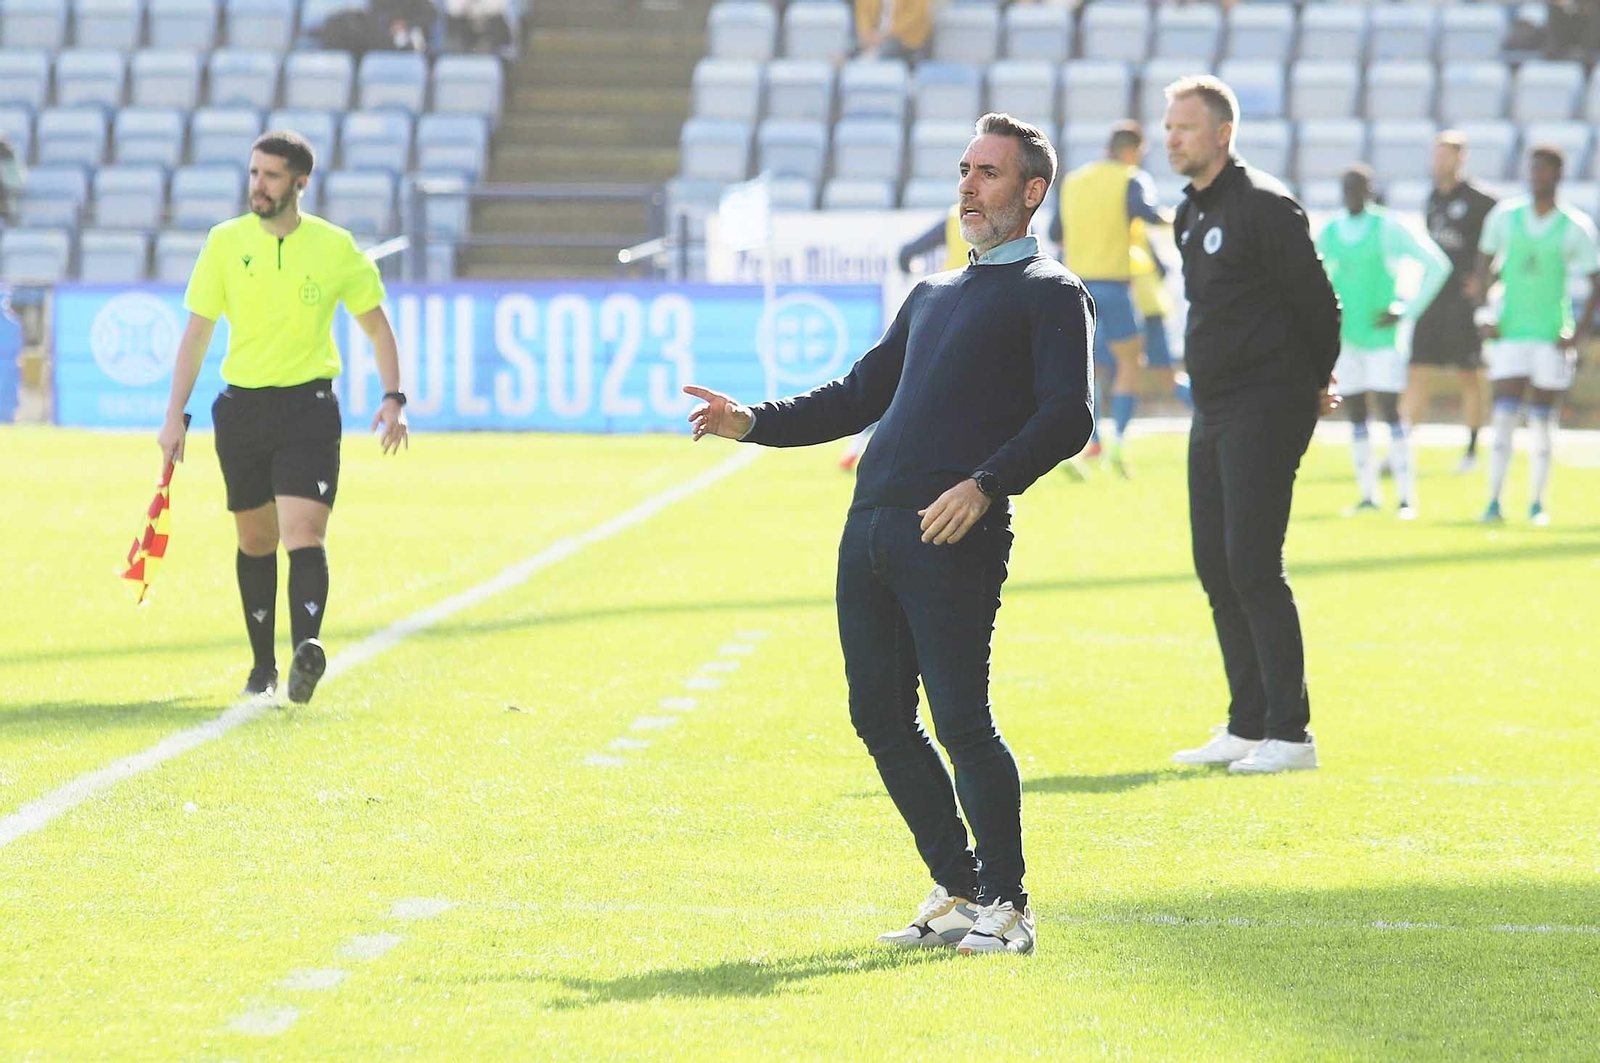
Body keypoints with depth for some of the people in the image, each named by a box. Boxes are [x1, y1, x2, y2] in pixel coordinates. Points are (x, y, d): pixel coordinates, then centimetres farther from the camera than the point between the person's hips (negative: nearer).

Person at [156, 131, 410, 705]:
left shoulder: (335, 248, -2)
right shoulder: (225, 242, 2)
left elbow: (376, 324, 9)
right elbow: (197, 333, 6)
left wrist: (393, 398, -2)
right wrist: (175, 415, 2)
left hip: (308, 405, -3)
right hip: (241, 406, 3)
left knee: (304, 532, -18)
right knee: (256, 539, 10)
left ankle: (307, 648, -34)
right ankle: (262, 667, 19)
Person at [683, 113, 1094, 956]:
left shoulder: (1049, 294, 3)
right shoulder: (932, 296, 27)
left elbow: (1068, 417, -10)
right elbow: (857, 397, 34)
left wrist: (985, 484, -23)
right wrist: (755, 423, 21)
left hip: (955, 538, -8)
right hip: (869, 529, 8)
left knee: (961, 722, -11)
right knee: (880, 719, 6)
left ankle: (1006, 906, 0)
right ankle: (958, 892, 16)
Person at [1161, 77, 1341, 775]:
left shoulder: (1262, 205, -12)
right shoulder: (1190, 214, 15)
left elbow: (1315, 298, -10)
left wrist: (1313, 383, 2)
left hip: (1267, 409, -9)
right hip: (1212, 412, 9)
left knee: (1253, 567, -12)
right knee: (1216, 567, 9)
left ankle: (1290, 734, -9)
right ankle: (1247, 726, 16)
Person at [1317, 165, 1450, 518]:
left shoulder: (1388, 229, -5)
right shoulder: (1328, 234, 9)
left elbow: (1437, 265, -4)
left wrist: (1408, 311, -7)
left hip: (1381, 338, -5)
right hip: (1344, 338, 5)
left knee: (1389, 410, -9)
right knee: (1355, 415, 4)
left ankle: (1406, 497, -7)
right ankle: (1367, 494, 10)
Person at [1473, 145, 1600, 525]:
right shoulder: (1505, 217, 4)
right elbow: (1483, 270, 13)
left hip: (1553, 336, -1)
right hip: (1510, 333, 1)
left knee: (1543, 422, 2)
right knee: (1504, 417, -8)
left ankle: (1537, 504, 10)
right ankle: (1494, 502, -7)